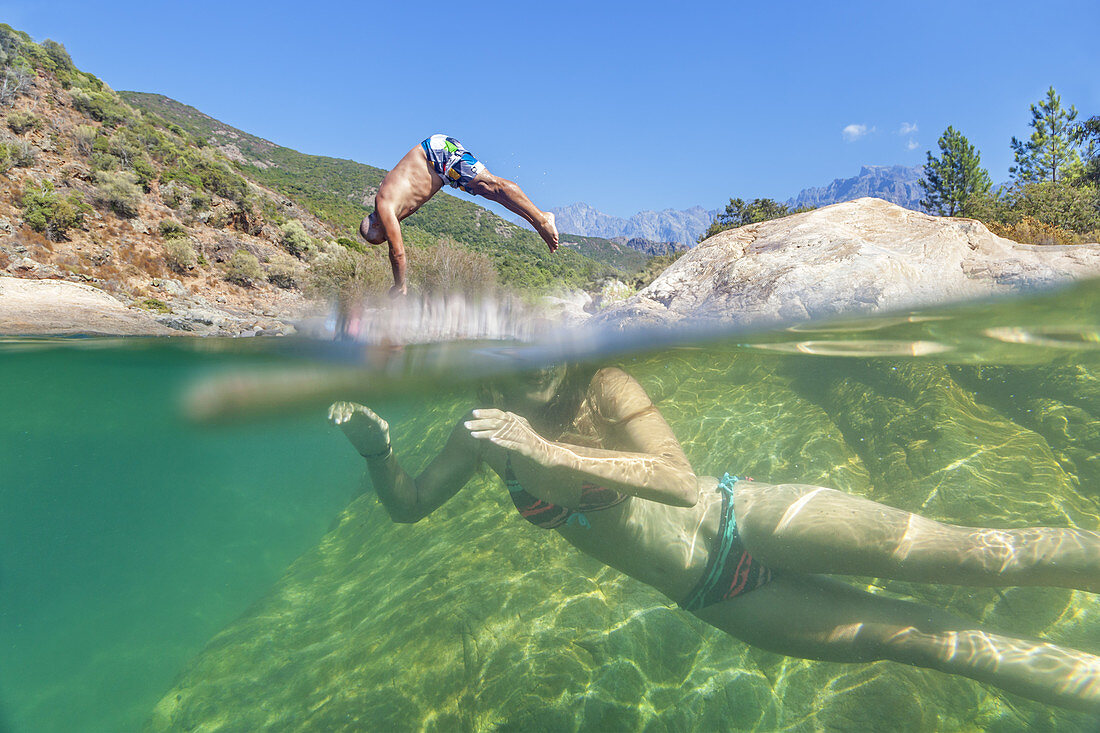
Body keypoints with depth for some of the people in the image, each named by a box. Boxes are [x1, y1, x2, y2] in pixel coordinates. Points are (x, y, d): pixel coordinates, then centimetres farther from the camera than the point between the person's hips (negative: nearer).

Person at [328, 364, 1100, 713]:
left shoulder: (604, 387, -16)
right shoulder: (488, 432, -2)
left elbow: (681, 479, -28)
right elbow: (409, 505, 7)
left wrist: (553, 454, -35)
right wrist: (378, 449, -14)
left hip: (743, 517, -3)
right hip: (720, 597, 3)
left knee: (977, 555, -9)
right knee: (916, 637, 6)